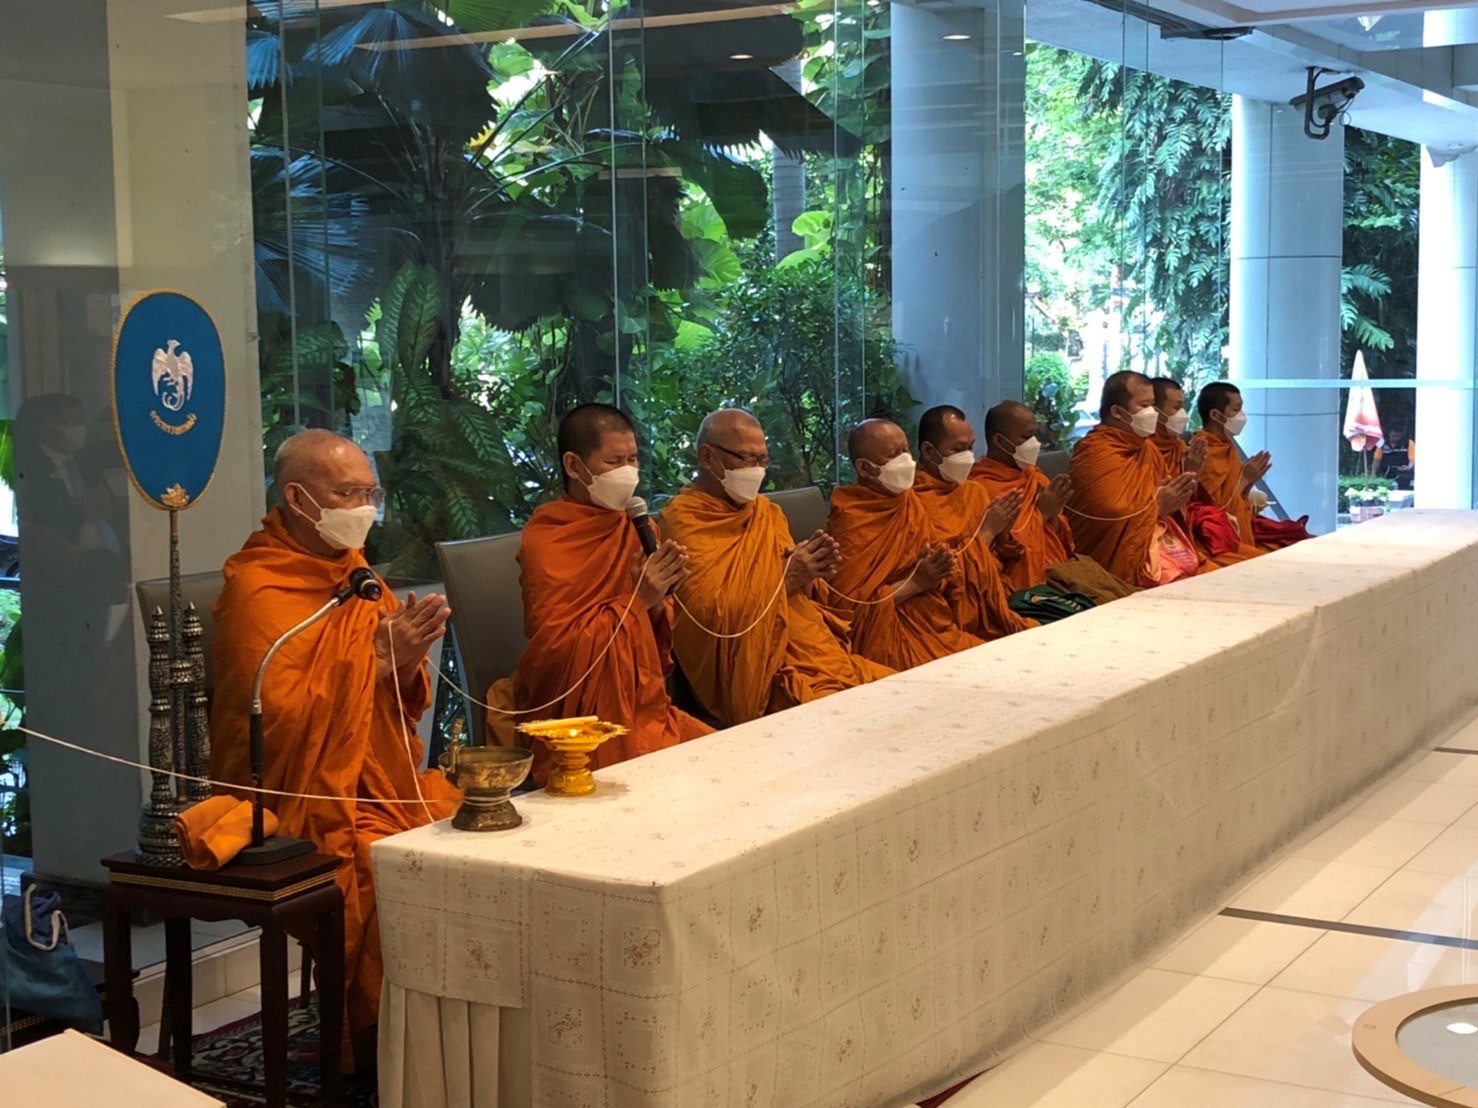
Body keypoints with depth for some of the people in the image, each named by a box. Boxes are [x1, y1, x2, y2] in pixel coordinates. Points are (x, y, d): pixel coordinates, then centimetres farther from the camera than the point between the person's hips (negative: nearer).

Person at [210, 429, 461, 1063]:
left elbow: (401, 705, 19)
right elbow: (279, 720, -21)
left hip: (382, 787, 8)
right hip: (308, 804, -8)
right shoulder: (258, 593, -9)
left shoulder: (351, 574, 15)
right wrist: (374, 659, -19)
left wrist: (407, 664, -4)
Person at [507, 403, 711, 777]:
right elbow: (554, 646, -15)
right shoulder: (545, 542, -10)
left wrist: (657, 604, -8)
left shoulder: (636, 528, 8)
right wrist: (635, 600, -18)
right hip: (580, 719, -6)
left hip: (646, 707, 7)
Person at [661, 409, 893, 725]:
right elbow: (710, 614, -15)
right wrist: (783, 579, -14)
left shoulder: (767, 512, 17)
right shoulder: (683, 520, -6)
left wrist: (807, 577, -3)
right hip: (755, 673, -8)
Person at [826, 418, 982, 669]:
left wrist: (940, 566, -4)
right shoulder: (849, 520, -11)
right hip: (887, 632, -7)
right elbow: (849, 603, -15)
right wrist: (916, 582, -16)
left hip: (937, 624, 7)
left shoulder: (911, 502, 10)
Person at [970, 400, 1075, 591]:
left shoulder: (1034, 476, 15)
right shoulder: (982, 488, -9)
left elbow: (1062, 542, 17)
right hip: (1028, 584, -8)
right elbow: (1011, 549, -15)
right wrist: (1041, 512, -8)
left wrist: (1052, 515, -2)